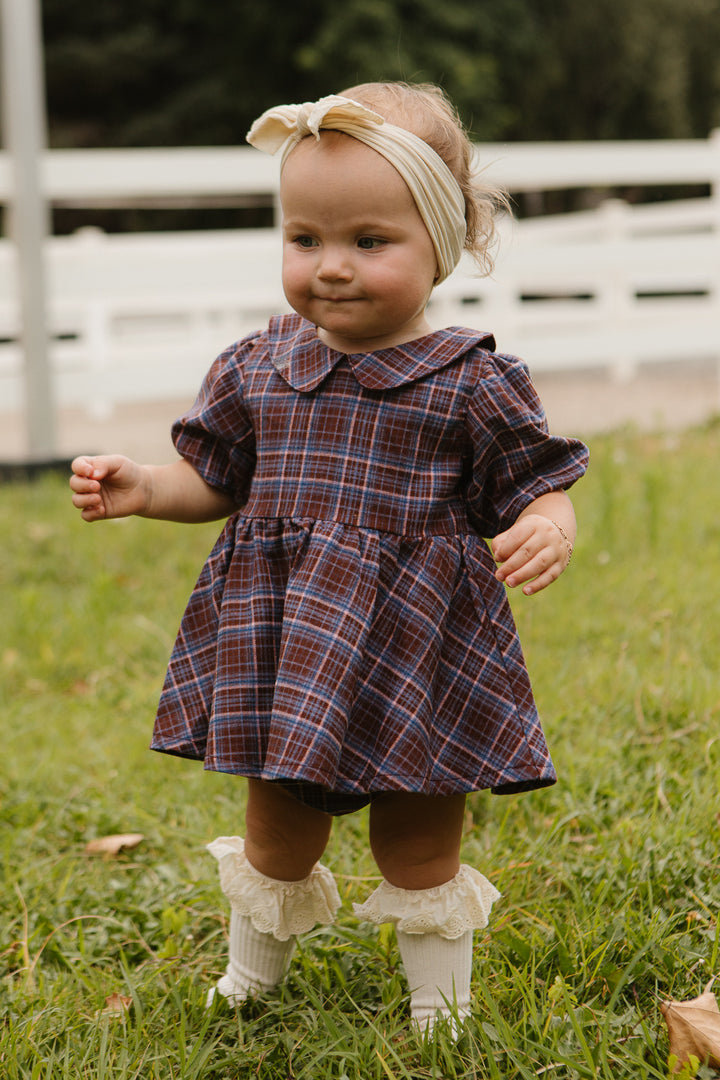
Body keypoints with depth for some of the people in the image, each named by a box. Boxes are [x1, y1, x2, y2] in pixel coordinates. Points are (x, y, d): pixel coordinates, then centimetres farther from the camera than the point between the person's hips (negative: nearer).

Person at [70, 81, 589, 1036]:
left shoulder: (472, 383, -8)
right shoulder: (258, 368, 3)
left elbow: (540, 481, -5)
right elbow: (213, 478, 13)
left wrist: (550, 528, -28)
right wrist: (142, 489, -5)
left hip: (416, 654, -3)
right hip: (282, 650, 3)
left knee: (420, 851, 11)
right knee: (277, 837, 19)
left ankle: (441, 1015, 31)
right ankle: (248, 982, 44)